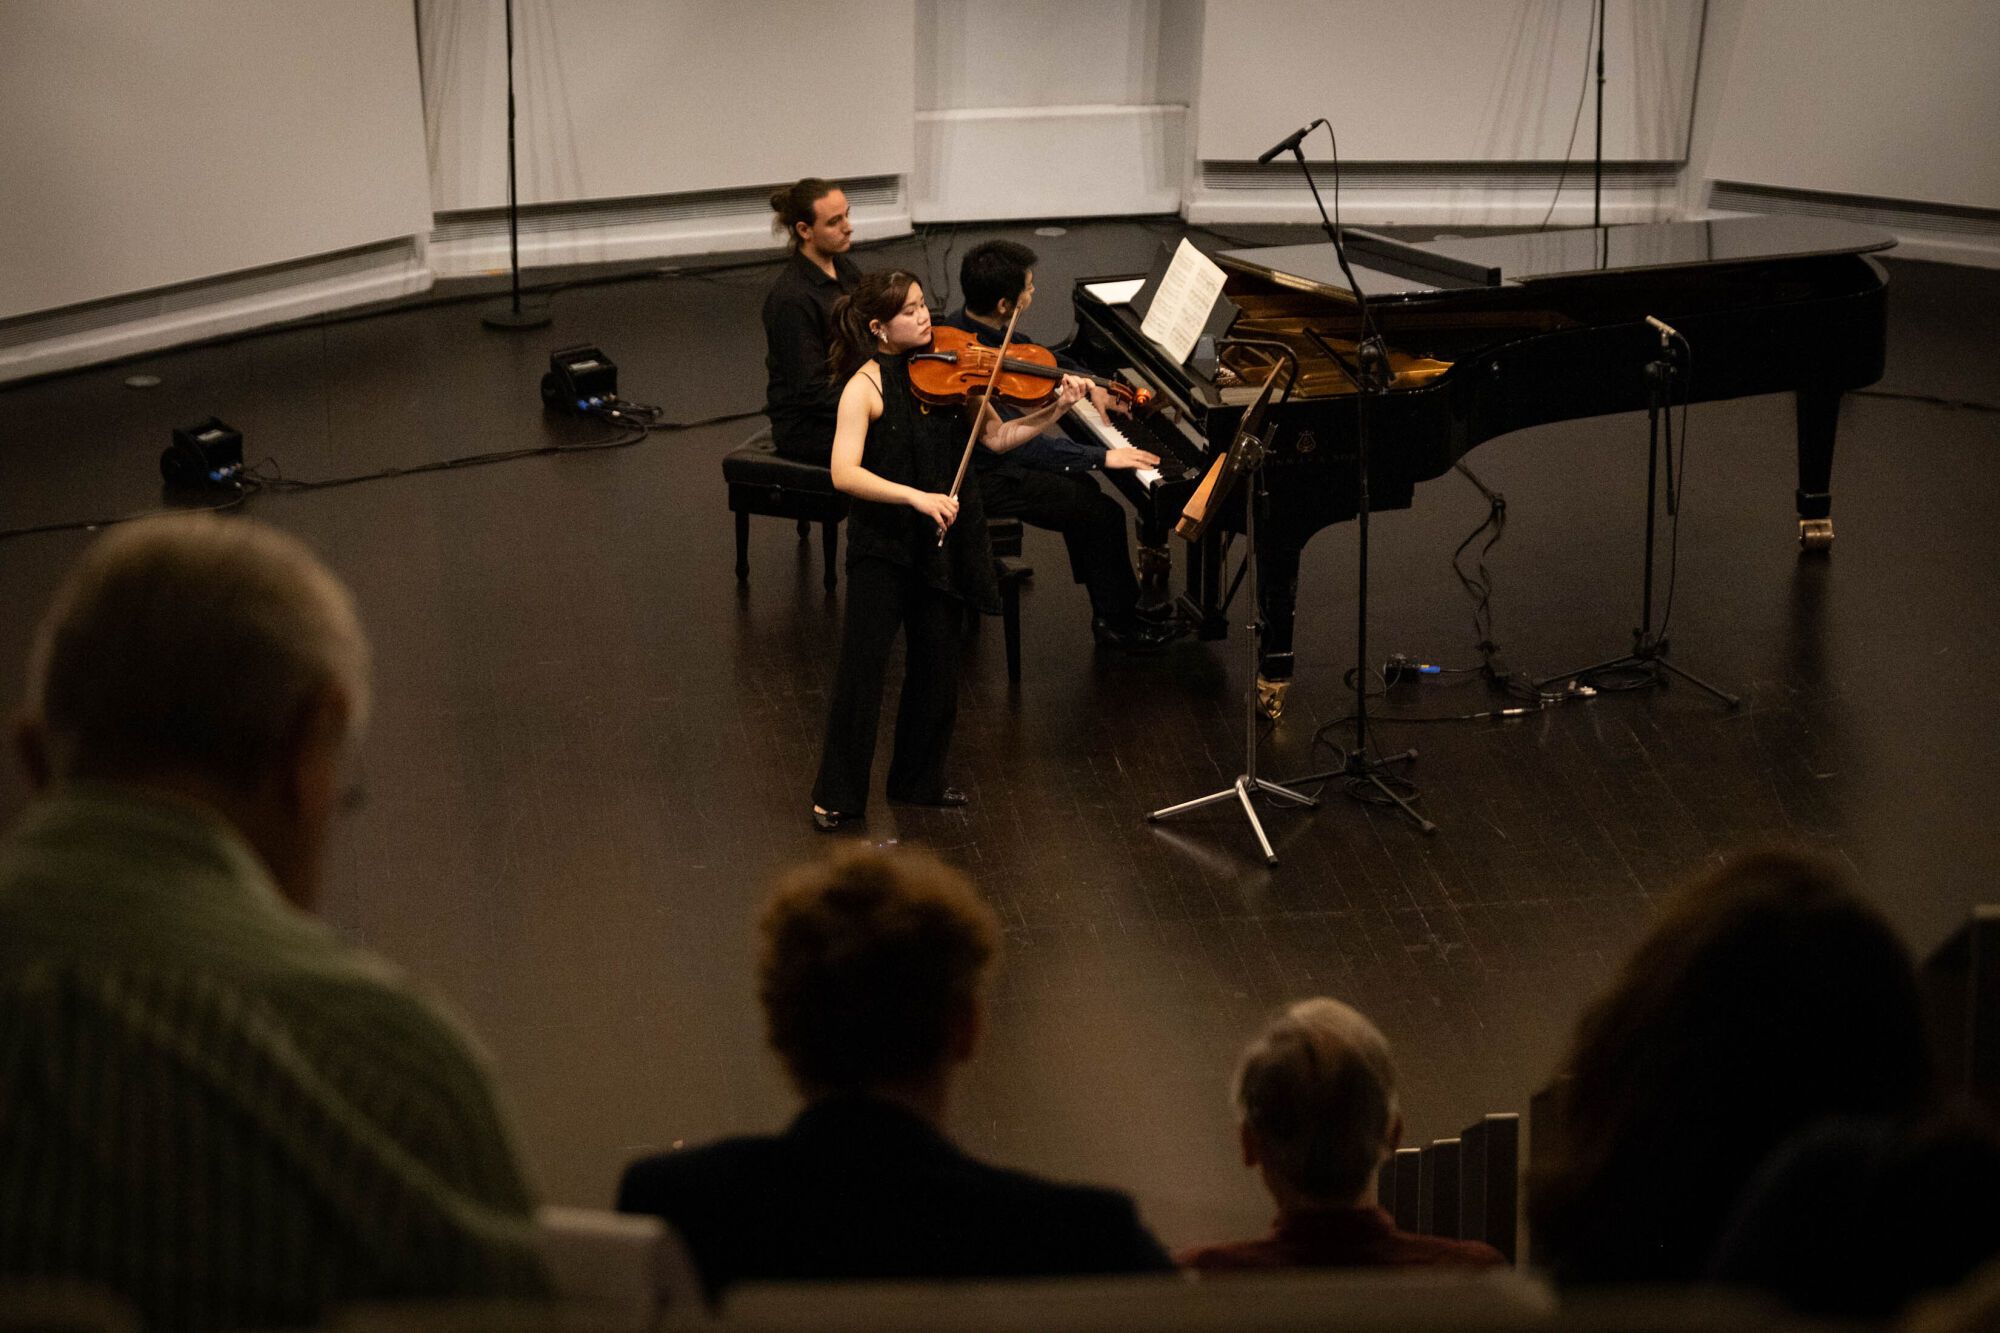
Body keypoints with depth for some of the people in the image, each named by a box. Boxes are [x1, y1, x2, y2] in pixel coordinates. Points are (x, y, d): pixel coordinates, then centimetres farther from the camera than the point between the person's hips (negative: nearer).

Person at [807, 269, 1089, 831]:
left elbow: (998, 436, 4)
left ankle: (920, 780, 30)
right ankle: (838, 794, 7)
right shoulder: (866, 386, -15)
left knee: (937, 667, 12)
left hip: (943, 541, 5)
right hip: (883, 545, -5)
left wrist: (1055, 410, -10)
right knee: (861, 665, -6)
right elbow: (844, 473, -24)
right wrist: (915, 496, -33)